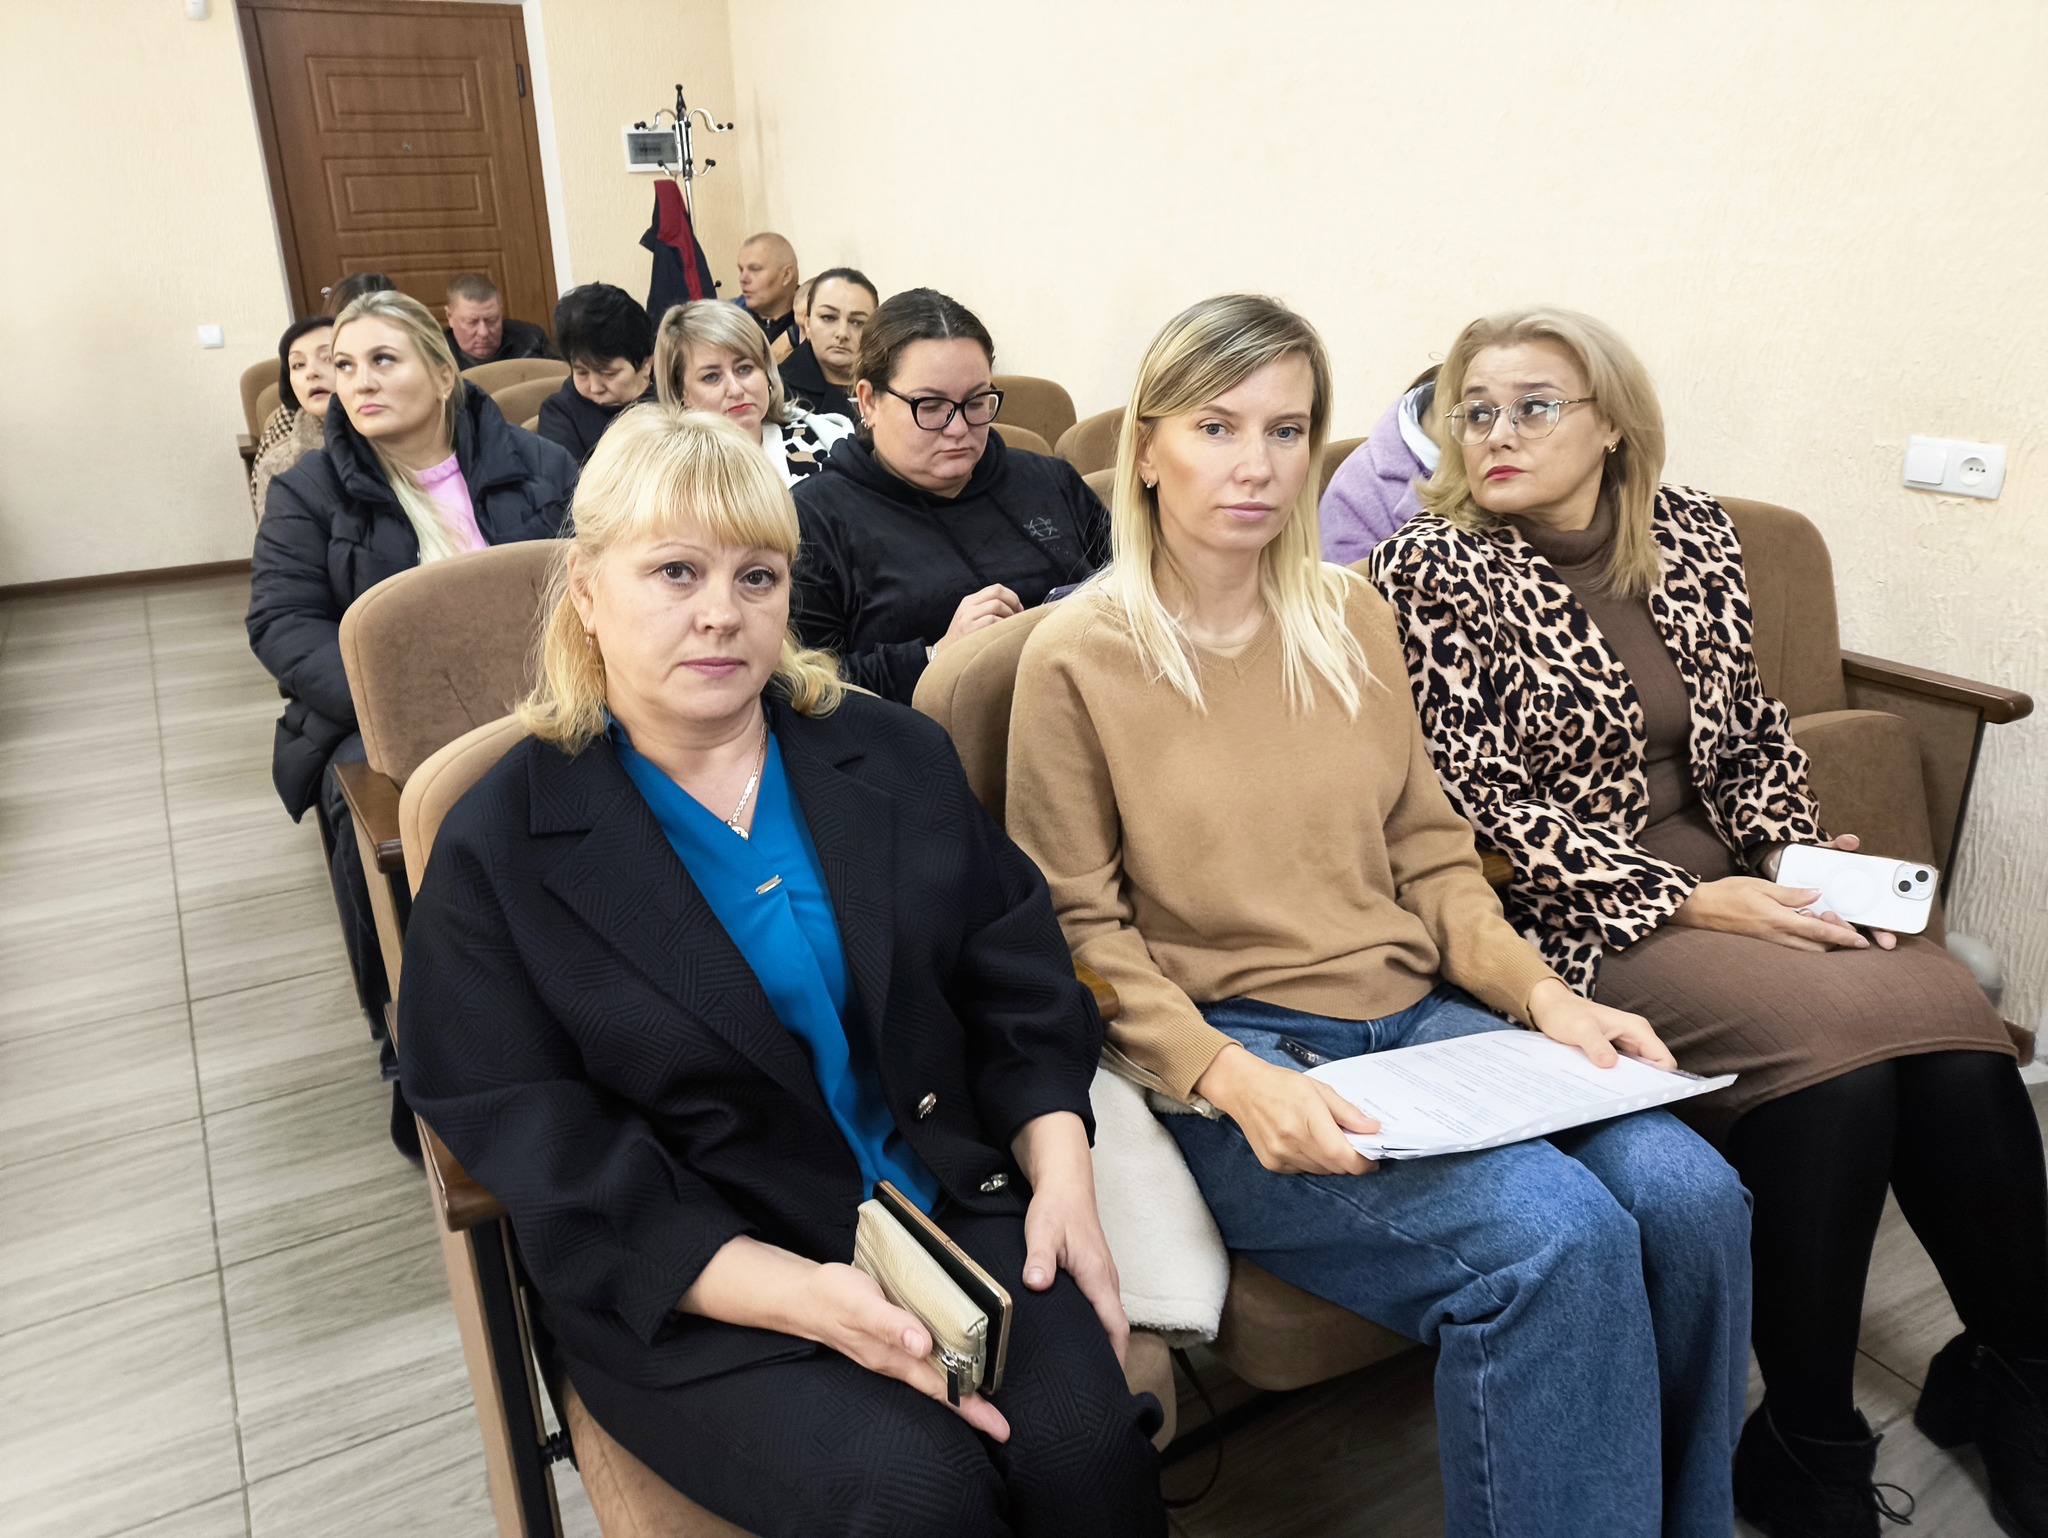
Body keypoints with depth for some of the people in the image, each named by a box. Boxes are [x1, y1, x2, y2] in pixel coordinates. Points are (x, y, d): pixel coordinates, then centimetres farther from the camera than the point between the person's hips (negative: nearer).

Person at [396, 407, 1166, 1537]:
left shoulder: (898, 757, 6)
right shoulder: (498, 850, -5)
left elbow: (1020, 986, 8)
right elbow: (555, 1163, -10)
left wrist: (1061, 1170, -9)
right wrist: (804, 1296, -21)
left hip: (952, 1201, 3)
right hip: (690, 1293, -2)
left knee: (1081, 1437, -20)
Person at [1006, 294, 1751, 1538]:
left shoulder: (1352, 617, 11)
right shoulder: (1078, 657, -4)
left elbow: (1430, 850, 14)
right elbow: (1078, 927, -5)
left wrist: (1539, 990, -2)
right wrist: (1227, 1076, -18)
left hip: (1418, 1016, 5)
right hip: (1229, 1054, -5)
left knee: (1691, 1197, -17)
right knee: (1554, 1236, -27)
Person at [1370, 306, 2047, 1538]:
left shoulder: (1693, 531, 10)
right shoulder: (1433, 571, -7)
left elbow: (1756, 732, 17)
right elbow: (1488, 803, -12)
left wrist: (1796, 855, -1)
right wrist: (1689, 903, -16)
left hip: (1735, 881, 5)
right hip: (1582, 915, -5)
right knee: (1832, 1046, -27)